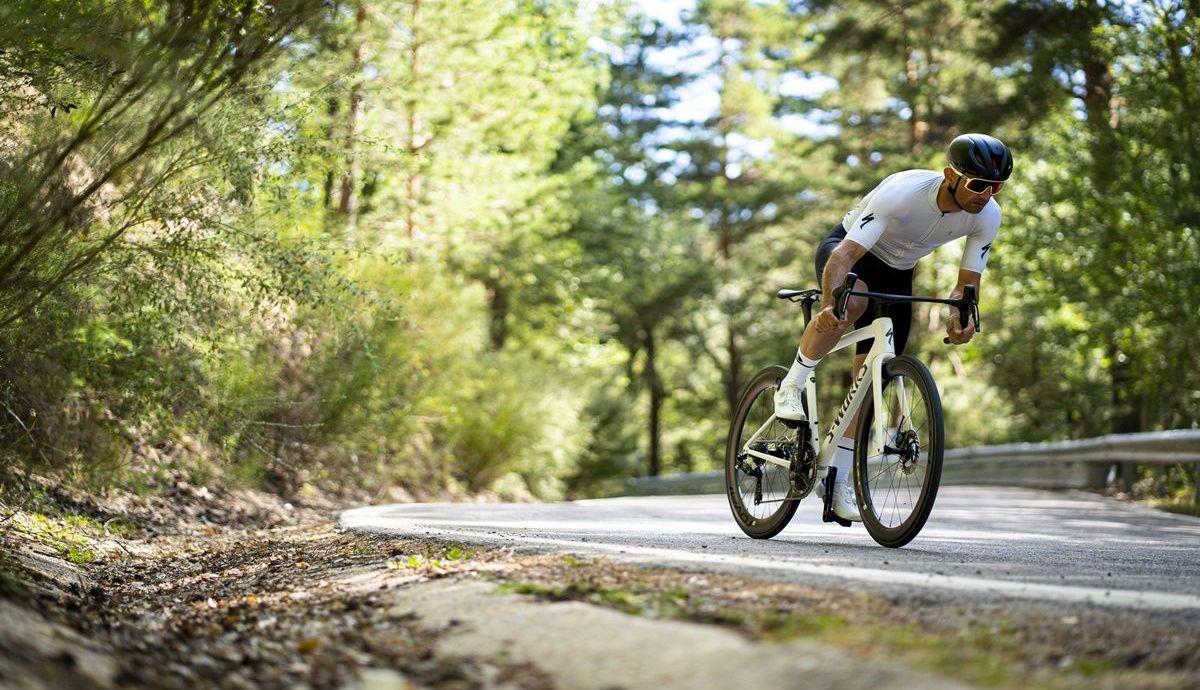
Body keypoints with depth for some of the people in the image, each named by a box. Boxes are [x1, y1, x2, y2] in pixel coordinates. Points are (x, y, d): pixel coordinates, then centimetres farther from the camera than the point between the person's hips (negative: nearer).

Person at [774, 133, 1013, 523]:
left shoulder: (987, 216, -21)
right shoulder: (903, 192, -37)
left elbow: (968, 281, -15)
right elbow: (845, 255, -42)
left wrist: (959, 315, -38)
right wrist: (831, 301, -61)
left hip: (896, 274, 5)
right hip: (847, 250, -5)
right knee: (851, 303, -40)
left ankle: (839, 479, 8)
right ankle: (791, 388, -21)